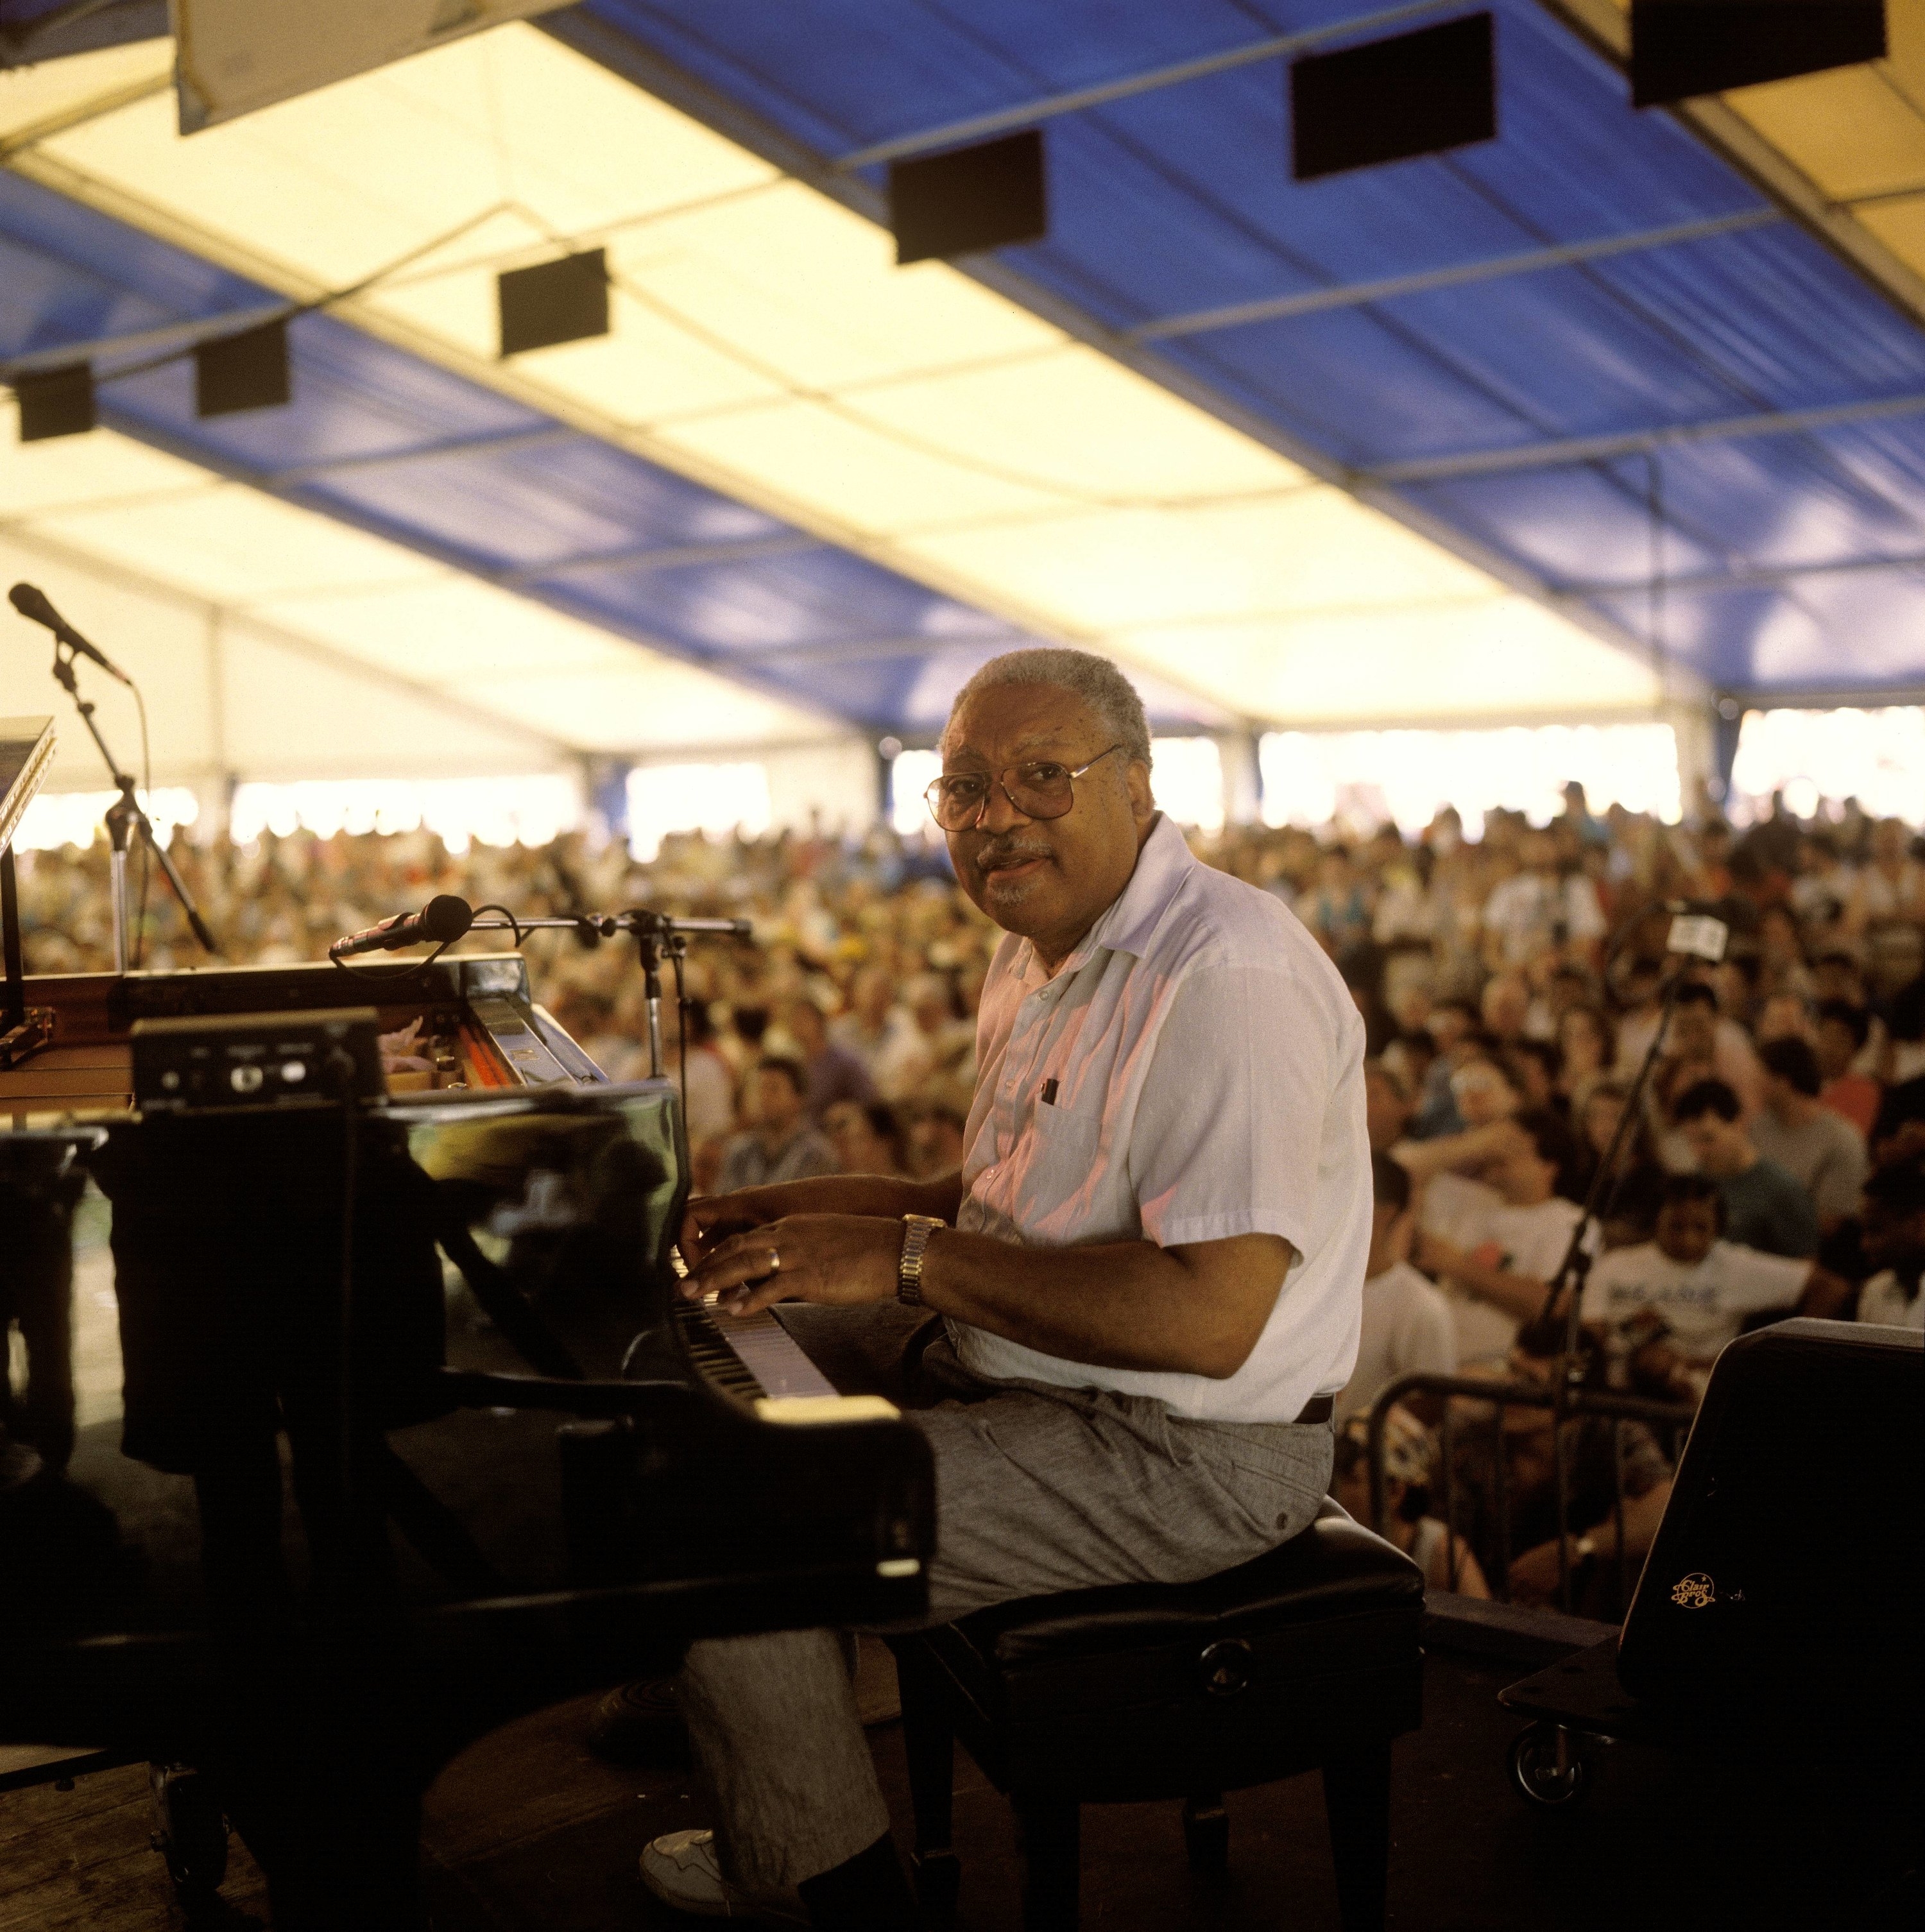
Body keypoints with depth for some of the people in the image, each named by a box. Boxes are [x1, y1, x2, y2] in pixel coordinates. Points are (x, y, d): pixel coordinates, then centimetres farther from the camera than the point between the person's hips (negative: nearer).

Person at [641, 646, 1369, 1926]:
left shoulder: (1228, 978, -25)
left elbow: (1209, 1317, -33)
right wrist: (811, 1211, 7)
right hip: (1026, 1365, 10)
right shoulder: (1043, 955, 8)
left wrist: (907, 1258, -27)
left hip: (1186, 1453, -10)